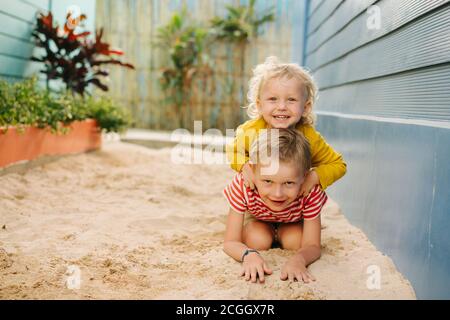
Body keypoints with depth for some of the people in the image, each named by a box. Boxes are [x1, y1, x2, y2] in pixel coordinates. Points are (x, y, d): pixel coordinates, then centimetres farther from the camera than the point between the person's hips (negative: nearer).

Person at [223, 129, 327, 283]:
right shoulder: (242, 186, -43)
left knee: (296, 242, -24)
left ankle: (279, 237, 11)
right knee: (258, 241, -27)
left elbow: (312, 246, -36)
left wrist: (298, 259, -61)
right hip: (257, 218, -1)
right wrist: (249, 255, -62)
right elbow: (230, 243, -38)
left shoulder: (311, 193, -41)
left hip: (293, 222, 1)